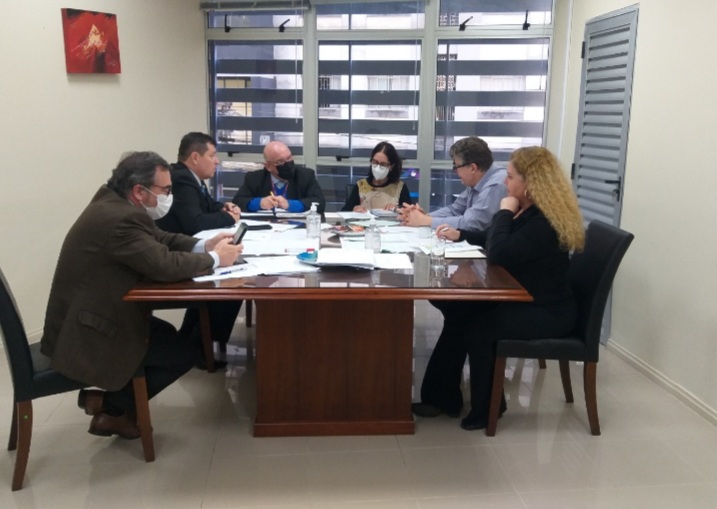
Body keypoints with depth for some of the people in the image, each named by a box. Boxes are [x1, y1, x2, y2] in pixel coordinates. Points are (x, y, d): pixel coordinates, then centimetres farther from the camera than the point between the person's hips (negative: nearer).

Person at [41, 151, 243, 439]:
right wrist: (214, 259, -14)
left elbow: (159, 240, 11)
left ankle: (111, 400, 21)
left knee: (168, 335, 22)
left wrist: (204, 246, -4)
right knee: (182, 354, -2)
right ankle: (110, 409, 10)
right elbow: (165, 265, -30)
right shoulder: (119, 219, -28)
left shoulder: (114, 203, 3)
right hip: (84, 334, -10)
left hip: (87, 315, 10)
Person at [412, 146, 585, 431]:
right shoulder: (530, 210, 10)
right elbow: (496, 241, 26)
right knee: (457, 313, -3)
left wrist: (505, 212, -19)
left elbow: (498, 253, -31)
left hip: (548, 312, -10)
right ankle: (443, 397, 3)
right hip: (524, 299, 10)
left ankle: (487, 407, -1)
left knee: (477, 327, -22)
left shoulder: (545, 221, -23)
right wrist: (460, 235, 16)